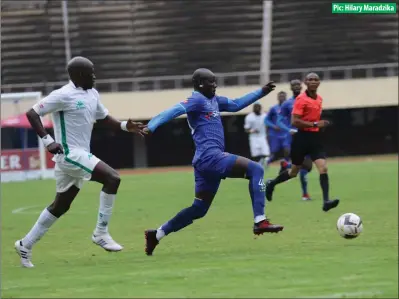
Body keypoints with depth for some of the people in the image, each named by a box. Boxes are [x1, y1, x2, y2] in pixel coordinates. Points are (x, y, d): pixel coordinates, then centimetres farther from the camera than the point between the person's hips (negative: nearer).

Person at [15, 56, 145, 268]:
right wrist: (47, 140, -22)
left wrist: (125, 126, 7)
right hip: (70, 154, -9)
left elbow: (103, 118, 25)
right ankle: (101, 233, -13)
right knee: (112, 178, -20)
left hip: (81, 155, 9)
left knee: (60, 206, 15)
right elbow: (32, 113, -14)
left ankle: (26, 244, 25)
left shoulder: (92, 94, 11)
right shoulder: (64, 95, -15)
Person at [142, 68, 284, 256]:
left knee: (199, 209, 14)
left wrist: (261, 92, 29)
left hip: (207, 161, 10)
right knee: (255, 170, -13)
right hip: (210, 157, -10)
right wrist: (151, 127, -34)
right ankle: (260, 222, -21)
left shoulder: (213, 100, 21)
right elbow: (174, 111, -19)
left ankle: (157, 234, 18)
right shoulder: (197, 100, -7)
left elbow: (235, 105, 32)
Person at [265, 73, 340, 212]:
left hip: (315, 137, 6)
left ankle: (326, 201, -18)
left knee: (323, 168, -12)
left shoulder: (319, 99, 10)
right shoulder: (301, 99, -14)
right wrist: (315, 124, -23)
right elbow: (294, 121, -21)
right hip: (302, 137, -6)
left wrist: (320, 125, 14)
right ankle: (271, 184, 36)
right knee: (294, 171, 10)